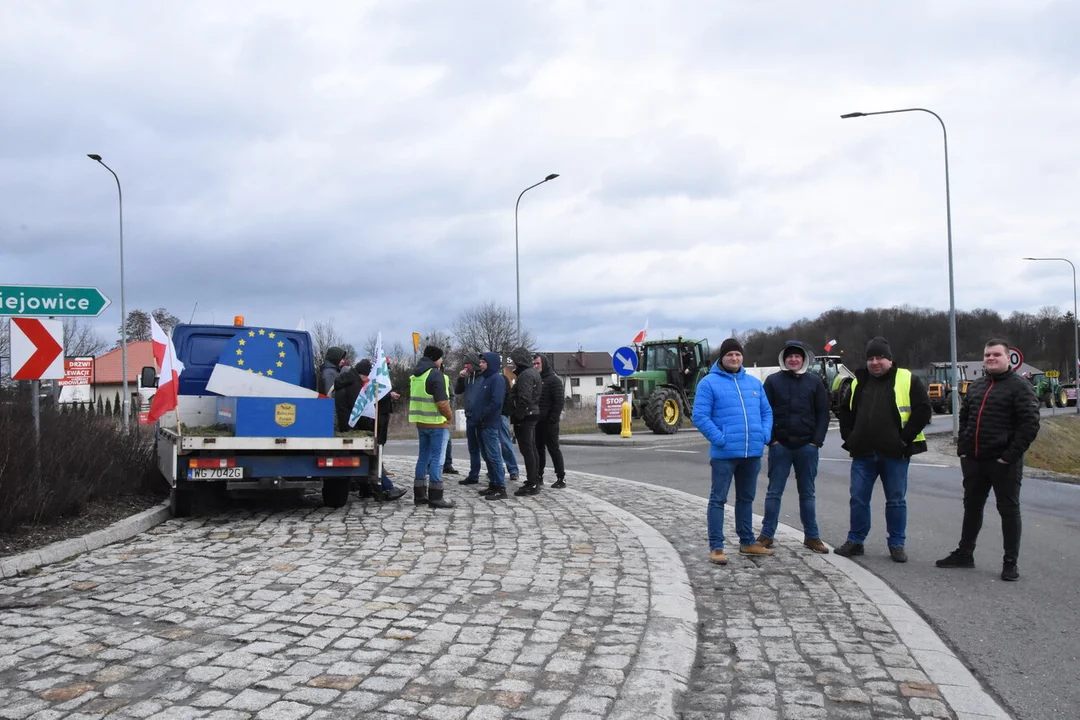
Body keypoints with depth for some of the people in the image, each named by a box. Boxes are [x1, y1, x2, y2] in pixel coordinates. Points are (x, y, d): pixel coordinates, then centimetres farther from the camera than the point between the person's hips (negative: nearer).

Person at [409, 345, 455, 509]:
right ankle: (435, 497, -4)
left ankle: (419, 495, 19)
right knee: (437, 459, -4)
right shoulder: (436, 375, -15)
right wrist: (450, 416, -5)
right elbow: (442, 403, -20)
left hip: (420, 422, 8)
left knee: (423, 457, 15)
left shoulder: (415, 375, 12)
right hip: (437, 423, -8)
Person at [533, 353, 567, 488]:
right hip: (537, 421, 7)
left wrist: (553, 419, -19)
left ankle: (561, 478, 1)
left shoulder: (554, 379, -6)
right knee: (538, 449, 9)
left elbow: (559, 401, -13)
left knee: (553, 449, -4)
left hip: (549, 422, -7)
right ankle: (538, 476, 15)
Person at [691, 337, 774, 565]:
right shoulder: (709, 383, -5)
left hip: (752, 452, 6)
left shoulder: (754, 382, 13)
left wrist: (765, 434, -1)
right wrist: (719, 438, -18)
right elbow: (700, 416, -10)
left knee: (746, 498, 17)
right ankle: (715, 547, 3)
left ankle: (747, 542, 29)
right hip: (725, 453, -6)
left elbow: (767, 412, 16)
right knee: (718, 499, -2)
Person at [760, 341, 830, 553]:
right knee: (774, 492, 4)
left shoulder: (814, 382, 5)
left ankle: (812, 536, 17)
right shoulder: (773, 381, 1)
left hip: (807, 446, 1)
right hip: (780, 446, -1)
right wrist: (771, 439, -8)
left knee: (807, 493, 10)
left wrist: (817, 440, -4)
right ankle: (767, 535, 10)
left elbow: (823, 413, 5)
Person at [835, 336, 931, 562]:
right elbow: (845, 412, 21)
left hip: (894, 454, -3)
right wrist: (849, 438, 9)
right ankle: (855, 541, 19)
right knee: (858, 499, 7)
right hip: (863, 453, 4)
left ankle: (897, 544, 17)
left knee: (896, 501, 6)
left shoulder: (907, 380, -2)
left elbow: (923, 410, -6)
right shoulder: (858, 383, 12)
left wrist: (906, 438, -11)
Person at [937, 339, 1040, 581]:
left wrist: (1010, 455, -18)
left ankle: (1010, 563, 10)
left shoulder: (1019, 387, -8)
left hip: (1003, 463, -7)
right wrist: (963, 448, 10)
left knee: (1009, 510, 3)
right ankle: (964, 554, 27)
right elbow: (964, 418, 22)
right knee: (971, 507, 15)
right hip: (974, 461, 7)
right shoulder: (976, 386, 14)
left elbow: (1030, 424, -14)